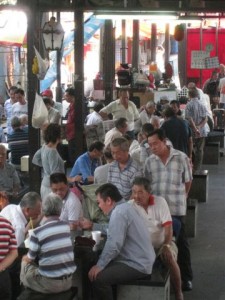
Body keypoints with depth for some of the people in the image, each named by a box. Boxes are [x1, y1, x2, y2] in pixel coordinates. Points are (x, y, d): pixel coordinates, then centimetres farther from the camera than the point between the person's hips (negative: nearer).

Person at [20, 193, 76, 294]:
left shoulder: (37, 232, -15)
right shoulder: (67, 227, 1)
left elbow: (30, 259, -1)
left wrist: (24, 258, 23)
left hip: (49, 284, -5)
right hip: (68, 282, 5)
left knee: (25, 263, 18)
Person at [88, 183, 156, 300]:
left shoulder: (119, 212, -19)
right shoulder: (124, 207, 13)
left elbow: (114, 245, -25)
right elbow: (113, 229, 24)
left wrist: (99, 266, -18)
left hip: (137, 265, -11)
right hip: (138, 260, 11)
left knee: (97, 278, -20)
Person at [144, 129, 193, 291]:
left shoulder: (181, 158, -7)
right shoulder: (150, 161, 0)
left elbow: (187, 181, 4)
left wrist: (181, 198, 9)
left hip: (176, 209, -2)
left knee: (181, 243, 7)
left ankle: (186, 277, 18)